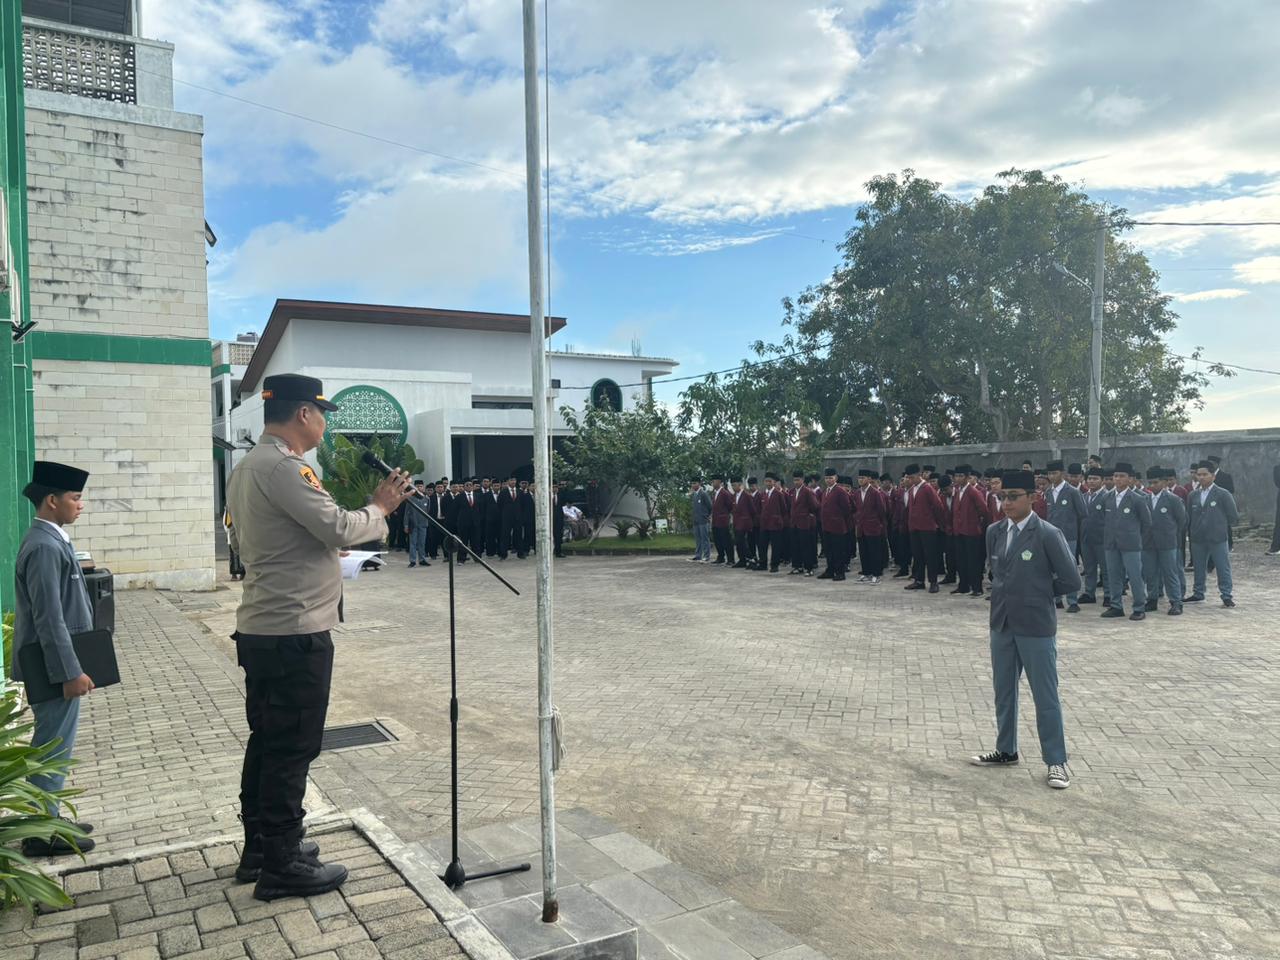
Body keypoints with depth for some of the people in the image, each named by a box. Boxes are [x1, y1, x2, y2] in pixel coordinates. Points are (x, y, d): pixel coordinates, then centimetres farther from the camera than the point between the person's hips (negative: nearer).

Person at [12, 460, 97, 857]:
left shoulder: (51, 539, 10)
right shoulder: (45, 547, -21)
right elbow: (49, 618, -23)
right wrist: (71, 672, -21)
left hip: (59, 665, 10)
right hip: (56, 669, -10)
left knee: (52, 747, 18)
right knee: (52, 749, 0)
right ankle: (41, 834, 11)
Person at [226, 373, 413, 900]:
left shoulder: (247, 467, 14)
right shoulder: (282, 467, -18)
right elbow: (339, 528, -22)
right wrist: (380, 508, -5)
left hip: (260, 629, 10)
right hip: (295, 633, -10)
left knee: (267, 741, 18)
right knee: (292, 749, 0)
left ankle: (259, 847, 31)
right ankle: (281, 866, 11)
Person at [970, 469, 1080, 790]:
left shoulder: (1047, 534, -14)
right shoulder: (994, 532, 5)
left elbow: (1070, 581, -10)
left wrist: (1040, 593, 1)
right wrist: (1009, 593, 9)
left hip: (1036, 627, -6)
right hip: (1001, 624, 6)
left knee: (1045, 697, 4)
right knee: (1003, 692, 17)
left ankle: (1056, 761, 16)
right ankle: (1006, 751, 32)